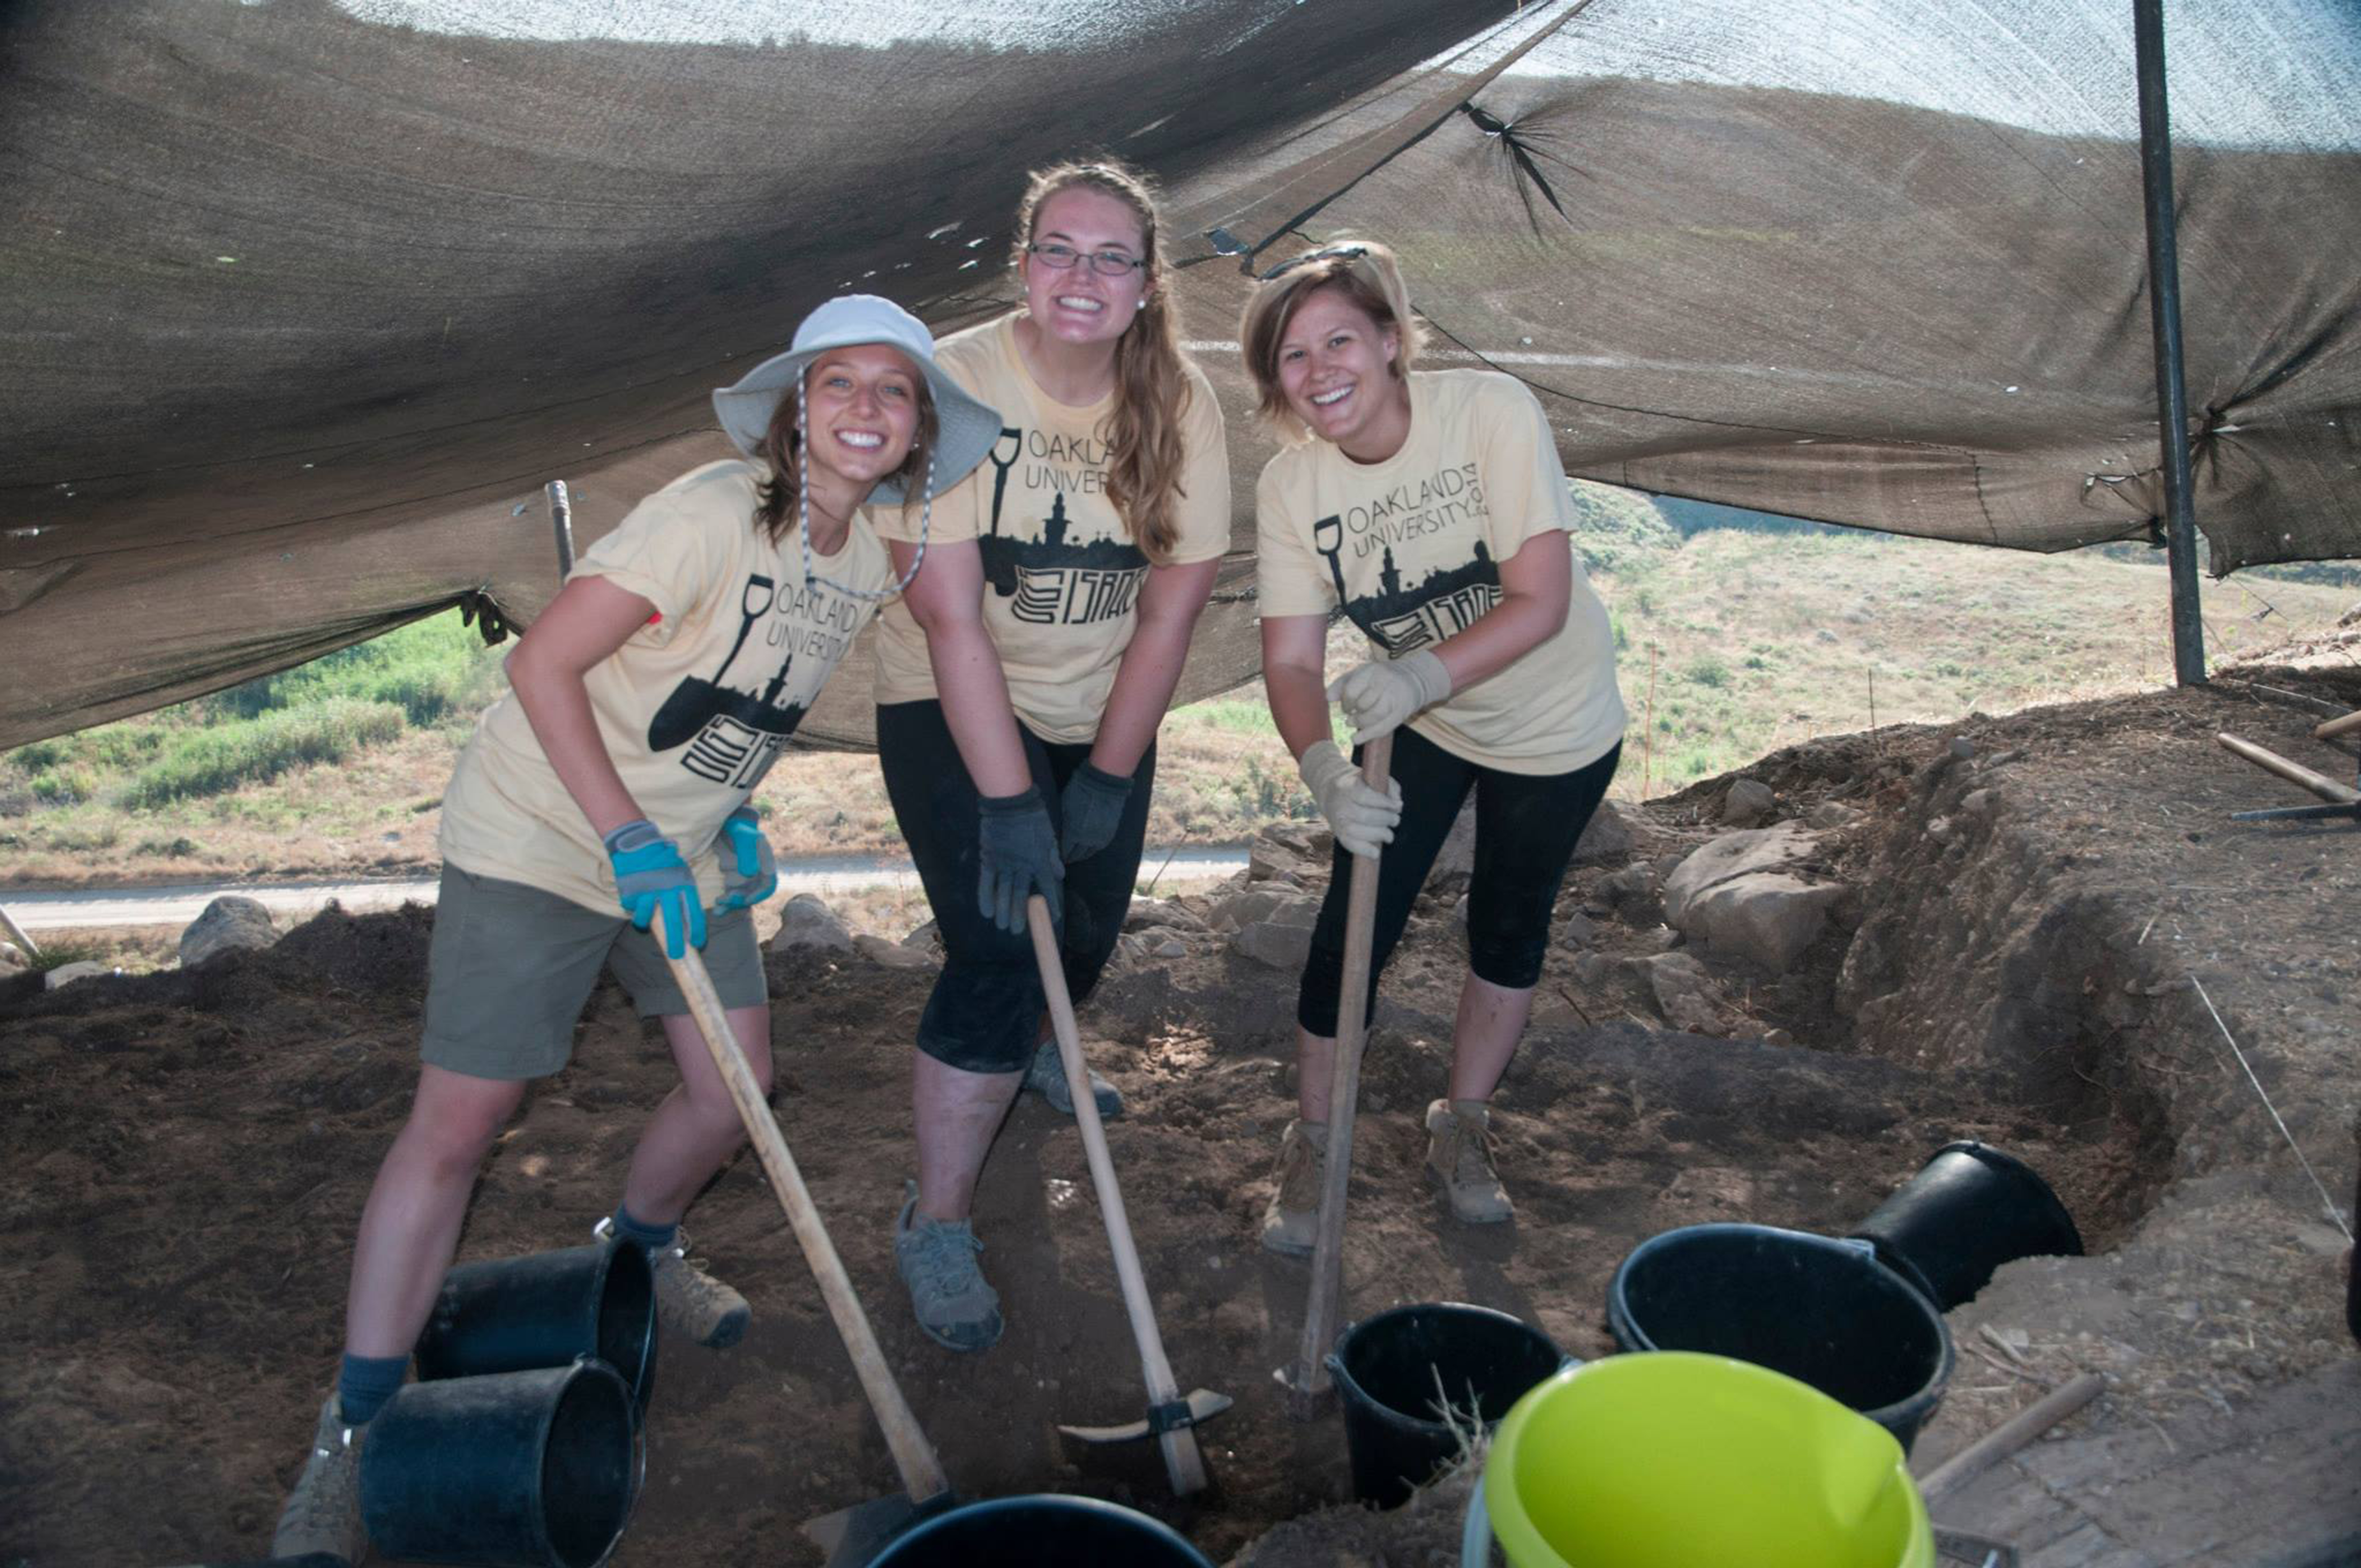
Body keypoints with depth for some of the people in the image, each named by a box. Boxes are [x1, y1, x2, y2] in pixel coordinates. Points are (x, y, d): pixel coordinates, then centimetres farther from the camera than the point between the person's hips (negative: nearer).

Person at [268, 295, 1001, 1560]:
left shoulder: (870, 555, 1)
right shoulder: (714, 515, -24)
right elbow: (542, 665, -22)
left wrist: (732, 813, 4)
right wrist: (631, 841, -24)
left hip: (684, 845, 7)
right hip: (541, 838, -6)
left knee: (735, 1089, 5)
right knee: (459, 1122, -5)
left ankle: (637, 1249, 38)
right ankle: (353, 1435, 10)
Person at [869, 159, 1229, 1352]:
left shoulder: (1180, 403, -10)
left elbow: (1173, 602, -8)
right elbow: (951, 616, -24)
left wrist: (1108, 778, -9)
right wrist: (1008, 803, -26)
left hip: (1103, 712, 5)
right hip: (956, 710, -4)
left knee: (1088, 928, 16)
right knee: (998, 950, -13)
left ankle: (1031, 1051, 53)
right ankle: (936, 1226, 6)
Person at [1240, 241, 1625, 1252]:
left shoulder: (1492, 411, -28)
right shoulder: (1290, 486, -17)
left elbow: (1543, 600, -31)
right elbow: (1292, 658, -20)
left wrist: (1422, 675, -46)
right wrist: (1321, 767, -40)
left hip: (1554, 726, -1)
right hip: (1415, 723, 2)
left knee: (1509, 928, 15)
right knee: (1352, 929, -1)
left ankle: (1462, 1126, 40)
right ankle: (1312, 1144, 24)